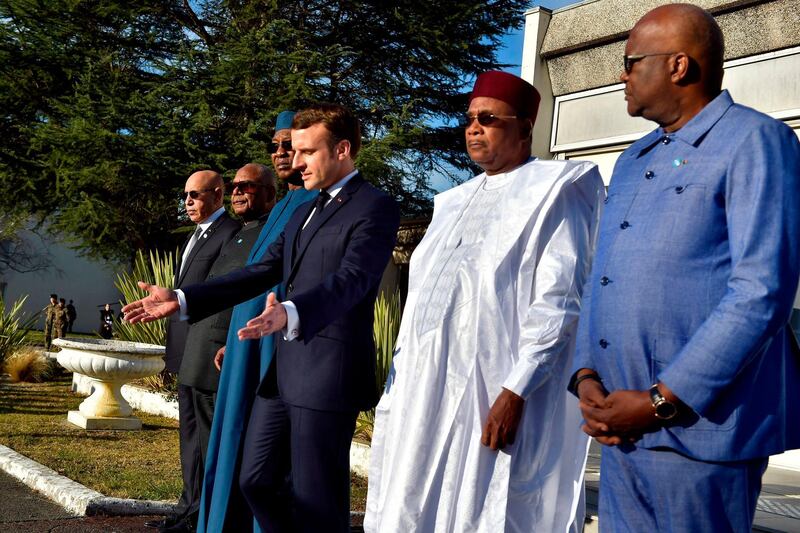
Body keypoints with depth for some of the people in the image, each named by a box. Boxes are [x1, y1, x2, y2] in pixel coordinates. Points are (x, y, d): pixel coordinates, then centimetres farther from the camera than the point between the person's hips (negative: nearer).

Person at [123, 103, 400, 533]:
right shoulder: (303, 213, 20)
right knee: (256, 482, 15)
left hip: (329, 373, -9)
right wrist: (181, 300, 9)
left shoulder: (375, 208, -9)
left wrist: (289, 315, -43)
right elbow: (261, 274, 17)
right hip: (283, 369, 9)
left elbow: (349, 281, -25)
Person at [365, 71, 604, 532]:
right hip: (422, 395, 7)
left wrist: (515, 393, -20)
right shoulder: (455, 202, 20)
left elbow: (556, 304, -12)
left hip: (492, 399, -7)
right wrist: (398, 385, 15)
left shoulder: (555, 192, -2)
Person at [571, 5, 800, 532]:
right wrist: (587, 375, 2)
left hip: (698, 433, -7)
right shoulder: (633, 162, 18)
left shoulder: (755, 142, -7)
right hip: (623, 427, 7)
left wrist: (663, 401, -17)